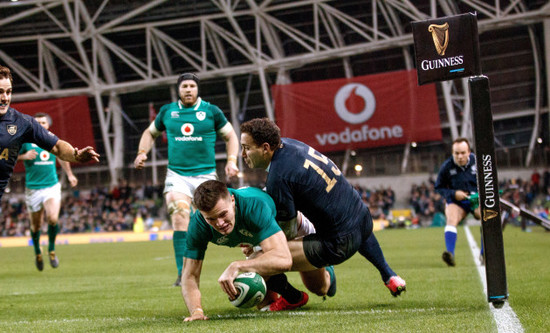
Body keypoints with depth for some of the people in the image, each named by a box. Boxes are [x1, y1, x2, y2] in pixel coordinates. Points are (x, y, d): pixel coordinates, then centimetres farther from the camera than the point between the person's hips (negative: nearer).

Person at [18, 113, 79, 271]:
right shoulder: (26, 141, -4)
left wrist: (70, 175, 27)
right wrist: (25, 156, -18)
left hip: (52, 186, 1)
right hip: (33, 189, -1)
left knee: (53, 219, -20)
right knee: (36, 225, 8)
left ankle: (51, 249, 4)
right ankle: (37, 253, 33)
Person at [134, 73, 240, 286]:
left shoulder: (211, 111, 4)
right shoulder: (167, 112, 9)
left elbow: (230, 136, 12)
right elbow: (150, 132, 25)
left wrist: (232, 161, -1)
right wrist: (142, 153, 9)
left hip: (205, 174, 0)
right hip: (177, 175, 0)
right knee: (180, 218, -18)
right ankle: (182, 274, -20)